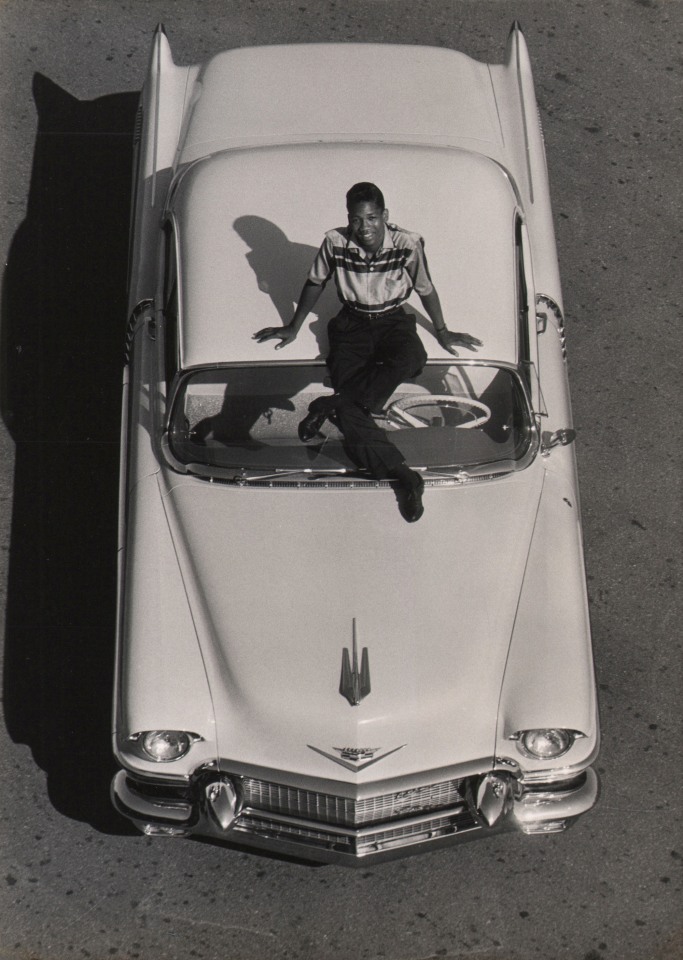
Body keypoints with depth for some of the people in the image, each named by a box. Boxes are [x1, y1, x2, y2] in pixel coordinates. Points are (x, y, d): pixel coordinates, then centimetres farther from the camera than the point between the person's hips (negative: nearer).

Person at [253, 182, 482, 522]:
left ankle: (331, 406, -27)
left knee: (411, 359, -37)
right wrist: (293, 328, 13)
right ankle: (403, 475, -30)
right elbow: (315, 284, 6)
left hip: (393, 320, 0)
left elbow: (426, 289, 2)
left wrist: (442, 332, 11)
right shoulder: (335, 243, -13)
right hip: (352, 323, 0)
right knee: (352, 408, -23)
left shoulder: (408, 244, -15)